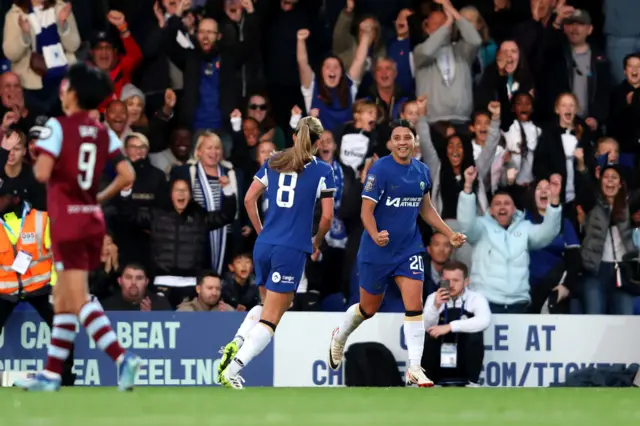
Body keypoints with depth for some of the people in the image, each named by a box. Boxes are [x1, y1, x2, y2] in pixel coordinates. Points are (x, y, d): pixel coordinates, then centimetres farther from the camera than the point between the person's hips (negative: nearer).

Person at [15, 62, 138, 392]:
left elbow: (42, 173, -20)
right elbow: (127, 176, 0)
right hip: (93, 219, 7)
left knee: (79, 300, -8)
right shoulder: (104, 133, 6)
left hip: (68, 222, -7)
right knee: (62, 299, 16)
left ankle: (121, 358, -24)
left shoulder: (59, 127, -10)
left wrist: (36, 166, 4)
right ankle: (51, 374, 20)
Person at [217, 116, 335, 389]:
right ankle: (231, 371, -15)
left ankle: (236, 344, 2)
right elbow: (327, 216, -2)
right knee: (270, 319, -2)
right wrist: (316, 243, 16)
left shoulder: (273, 163, 11)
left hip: (264, 245, 5)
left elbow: (249, 199, 9)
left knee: (269, 304, 26)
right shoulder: (322, 170, 0)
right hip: (292, 251, -5)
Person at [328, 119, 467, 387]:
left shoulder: (422, 171, 3)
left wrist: (450, 234, 12)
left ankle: (414, 368, -7)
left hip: (409, 250, 4)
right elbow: (366, 210, -18)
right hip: (377, 251, -4)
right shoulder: (380, 169, -15)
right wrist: (375, 235, -36)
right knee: (369, 309, 12)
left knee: (414, 306, -11)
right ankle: (339, 338, 44)